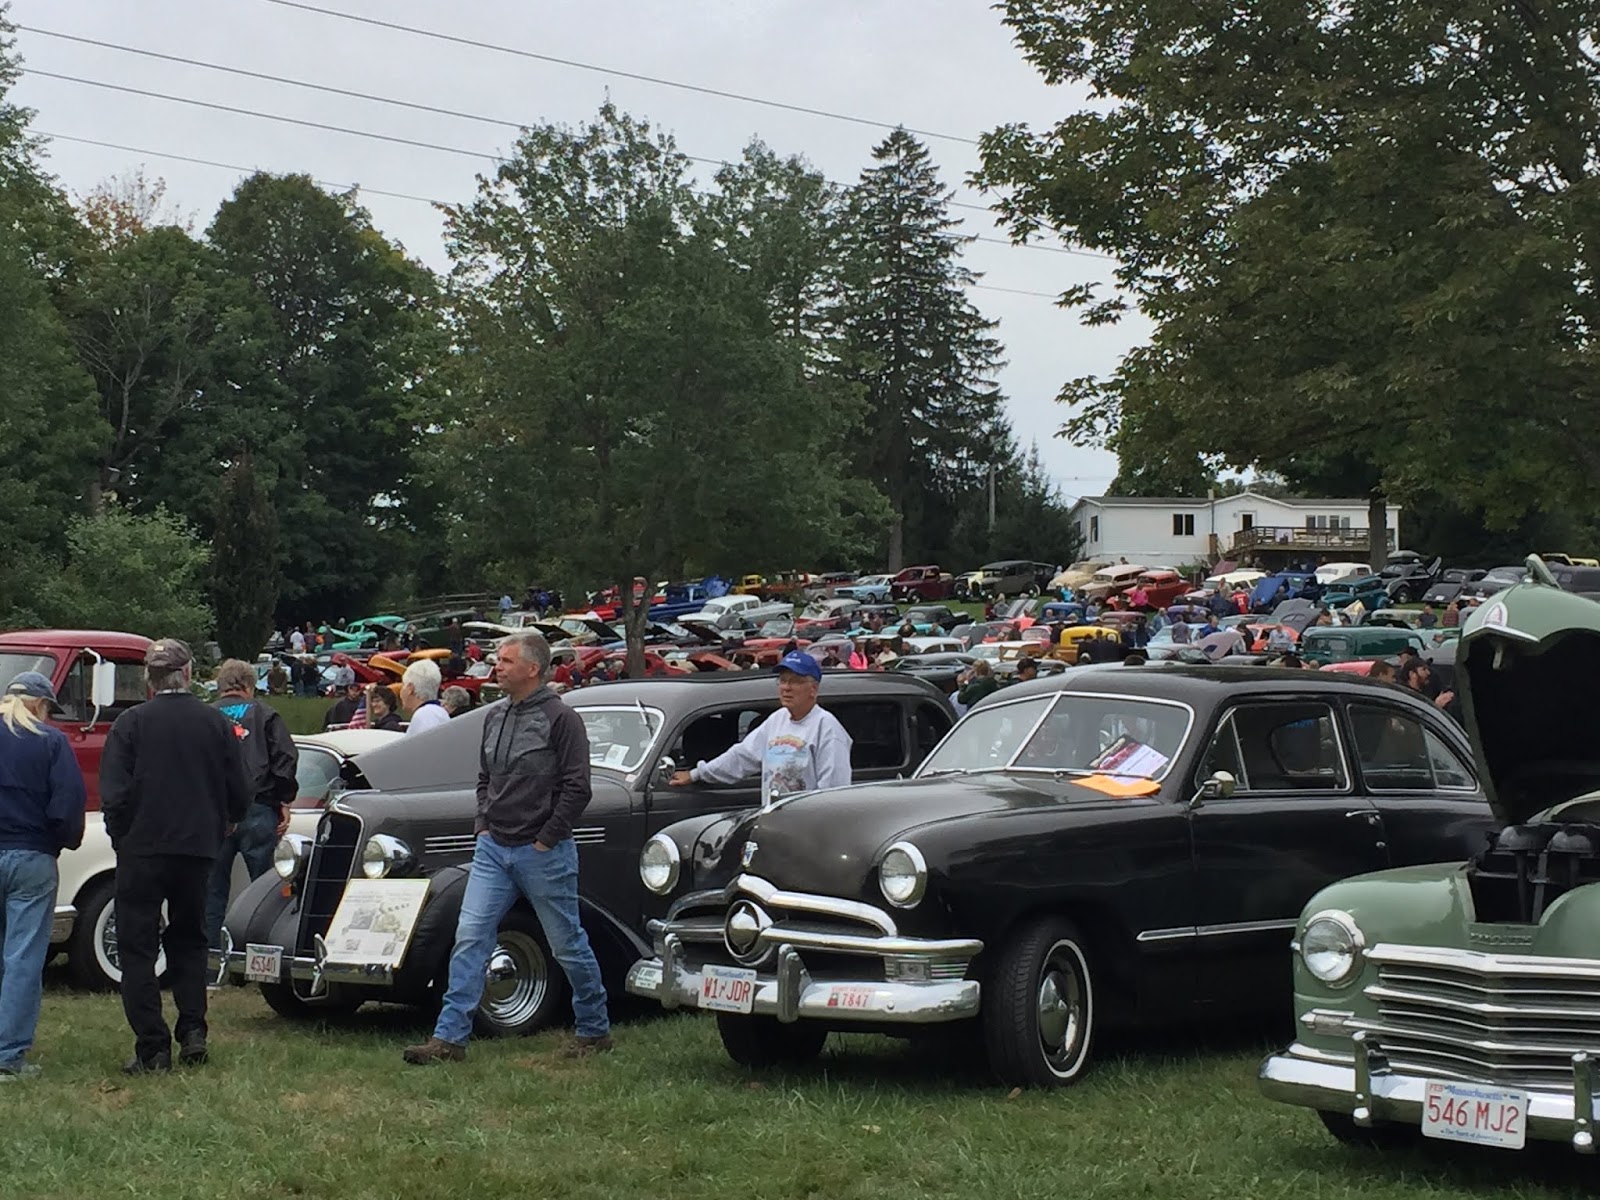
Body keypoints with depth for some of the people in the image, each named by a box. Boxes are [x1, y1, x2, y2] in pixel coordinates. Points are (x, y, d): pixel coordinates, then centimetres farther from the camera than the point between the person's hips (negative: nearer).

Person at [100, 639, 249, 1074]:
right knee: (188, 942, 19)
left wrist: (121, 837, 4)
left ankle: (152, 1049, -2)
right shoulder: (217, 723, 1)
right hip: (198, 848, 3)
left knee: (138, 948, 3)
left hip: (142, 849, -3)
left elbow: (113, 793, -12)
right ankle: (193, 1032, 7)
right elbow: (239, 794, 3)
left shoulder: (131, 723, -8)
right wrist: (221, 825, 22)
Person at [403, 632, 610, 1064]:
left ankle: (595, 1031, 21)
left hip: (543, 853, -6)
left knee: (568, 946, 5)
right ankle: (450, 1037, -3)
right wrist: (482, 826, 10)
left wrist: (545, 841, -13)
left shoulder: (560, 718, -11)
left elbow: (576, 789, -14)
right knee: (469, 938, -3)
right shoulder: (495, 715, 11)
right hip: (493, 849, 6)